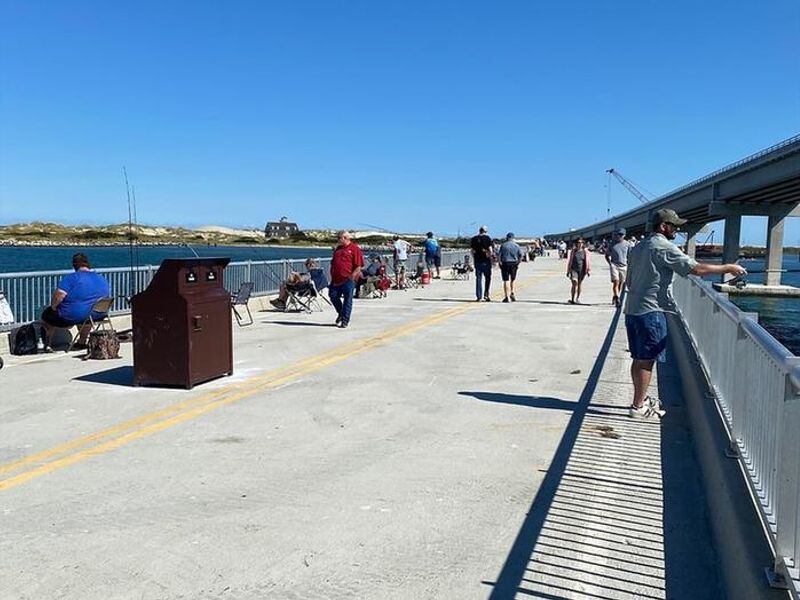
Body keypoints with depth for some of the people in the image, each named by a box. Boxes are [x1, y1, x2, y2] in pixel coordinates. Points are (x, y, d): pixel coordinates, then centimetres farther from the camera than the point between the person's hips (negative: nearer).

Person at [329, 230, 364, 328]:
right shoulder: (338, 249, 17)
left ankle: (345, 320, 7)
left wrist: (351, 277, -16)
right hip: (336, 279, 7)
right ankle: (341, 313, 29)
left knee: (347, 300, 0)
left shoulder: (354, 248, -5)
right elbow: (333, 263, 23)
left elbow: (359, 266, -10)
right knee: (333, 296, 6)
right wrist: (332, 277, 13)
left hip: (348, 280, -7)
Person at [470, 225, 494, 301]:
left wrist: (474, 258, 12)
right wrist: (490, 256, 7)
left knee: (478, 279, 6)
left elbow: (471, 250, 4)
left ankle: (479, 297, 4)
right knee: (488, 278, 11)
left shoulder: (473, 239, 4)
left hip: (477, 261, 2)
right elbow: (490, 250, -10)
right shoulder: (487, 238, -4)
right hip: (486, 261, -2)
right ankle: (486, 294, 5)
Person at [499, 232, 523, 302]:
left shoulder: (503, 245, -1)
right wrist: (518, 263, 7)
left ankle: (506, 297, -2)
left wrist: (500, 262, 2)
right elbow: (521, 255, 0)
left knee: (506, 280, 1)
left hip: (505, 263, -2)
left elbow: (499, 255, -7)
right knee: (513, 279, 20)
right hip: (514, 264, 2)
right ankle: (512, 293, 10)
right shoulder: (516, 245, 4)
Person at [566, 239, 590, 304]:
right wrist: (568, 271, 7)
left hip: (581, 270, 1)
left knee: (579, 284, 10)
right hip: (574, 269, -1)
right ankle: (572, 299, -13)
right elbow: (569, 260, 7)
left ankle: (578, 298, 25)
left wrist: (588, 270, 0)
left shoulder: (585, 251, 3)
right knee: (574, 283, -16)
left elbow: (587, 261, 5)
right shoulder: (573, 251, 3)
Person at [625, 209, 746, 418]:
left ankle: (641, 399, 26)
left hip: (632, 309, 9)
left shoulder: (637, 247, 15)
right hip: (650, 311, -9)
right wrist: (728, 268, -7)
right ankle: (638, 407, 4)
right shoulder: (665, 247, -12)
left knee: (638, 359, 16)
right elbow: (697, 269, -18)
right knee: (646, 360, -1)